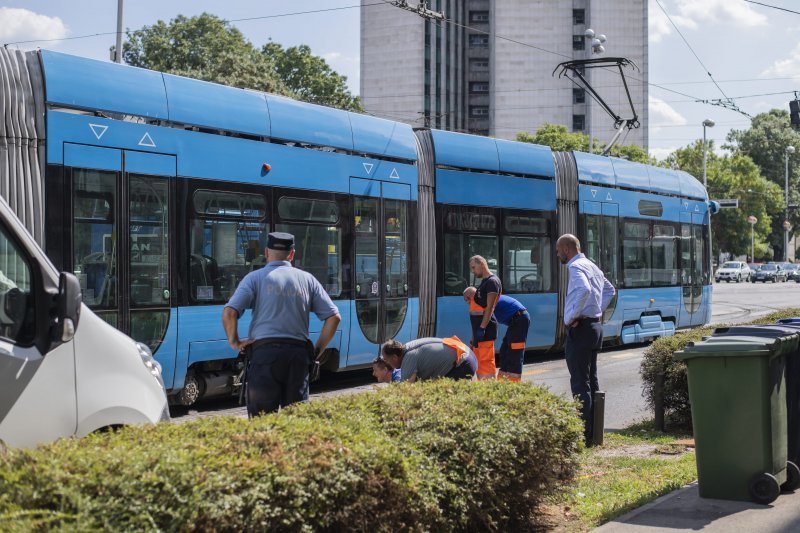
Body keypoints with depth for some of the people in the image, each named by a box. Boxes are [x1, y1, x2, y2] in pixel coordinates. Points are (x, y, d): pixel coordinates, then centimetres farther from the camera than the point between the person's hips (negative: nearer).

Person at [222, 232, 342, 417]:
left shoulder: (255, 277, 5)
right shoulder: (307, 279, 13)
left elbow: (229, 313, -8)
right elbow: (334, 317, 9)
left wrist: (234, 341, 6)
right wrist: (317, 350, 14)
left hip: (265, 351, -2)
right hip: (299, 354, 3)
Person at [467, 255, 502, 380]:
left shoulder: (492, 281, -10)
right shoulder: (484, 282, 20)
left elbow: (489, 307, -18)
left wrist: (482, 328, -24)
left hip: (485, 328, -10)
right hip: (479, 327, 10)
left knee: (486, 361, -12)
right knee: (479, 361, 12)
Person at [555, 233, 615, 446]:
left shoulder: (576, 267, -13)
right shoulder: (592, 266, 17)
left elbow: (584, 290, -32)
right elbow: (609, 289, 31)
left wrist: (572, 316, -23)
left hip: (580, 330, -10)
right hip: (595, 326, 10)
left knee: (580, 384, -9)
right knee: (591, 381, 14)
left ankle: (583, 434, -9)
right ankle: (594, 431, 19)